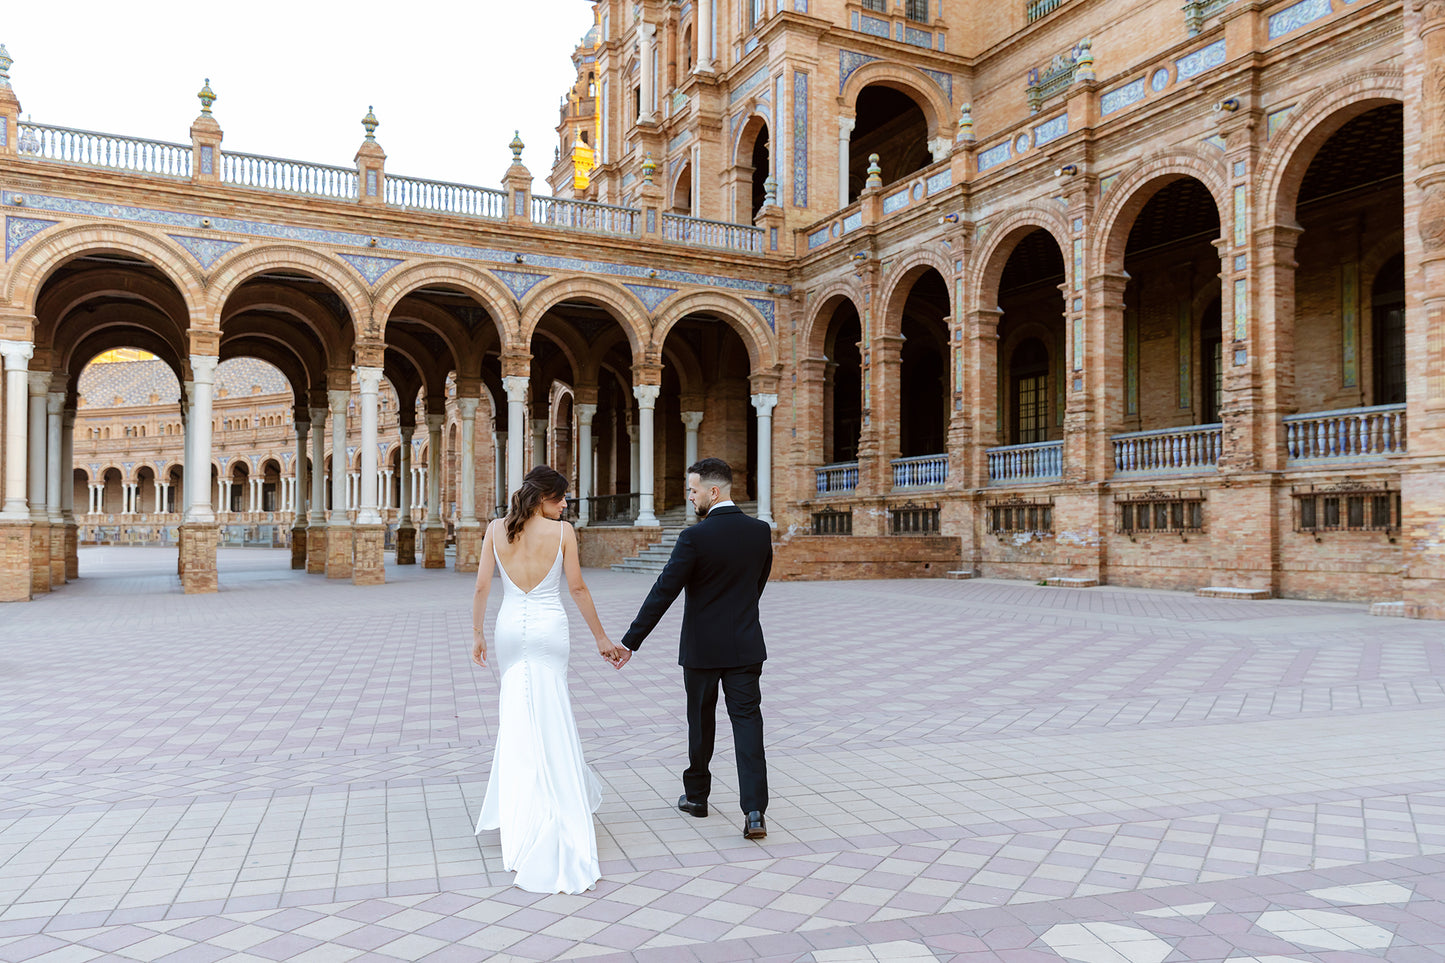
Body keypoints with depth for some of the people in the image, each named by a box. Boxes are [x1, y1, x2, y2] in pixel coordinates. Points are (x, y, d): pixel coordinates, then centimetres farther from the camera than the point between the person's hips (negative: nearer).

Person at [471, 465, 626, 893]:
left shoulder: (496, 529, -1)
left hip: (510, 629, 3)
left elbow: (481, 586, 0)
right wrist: (600, 637, 3)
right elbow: (578, 589, -6)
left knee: (518, 718, 16)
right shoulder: (563, 531, -9)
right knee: (548, 724, 7)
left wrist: (477, 634, 11)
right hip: (549, 629, -3)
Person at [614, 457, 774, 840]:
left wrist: (630, 642, -11)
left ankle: (696, 795, 31)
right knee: (747, 721, 2)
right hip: (745, 646, 3)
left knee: (701, 722, 14)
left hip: (702, 648, -3)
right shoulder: (761, 531, -1)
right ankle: (754, 811, -8)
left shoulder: (695, 537, -16)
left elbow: (663, 593, -16)